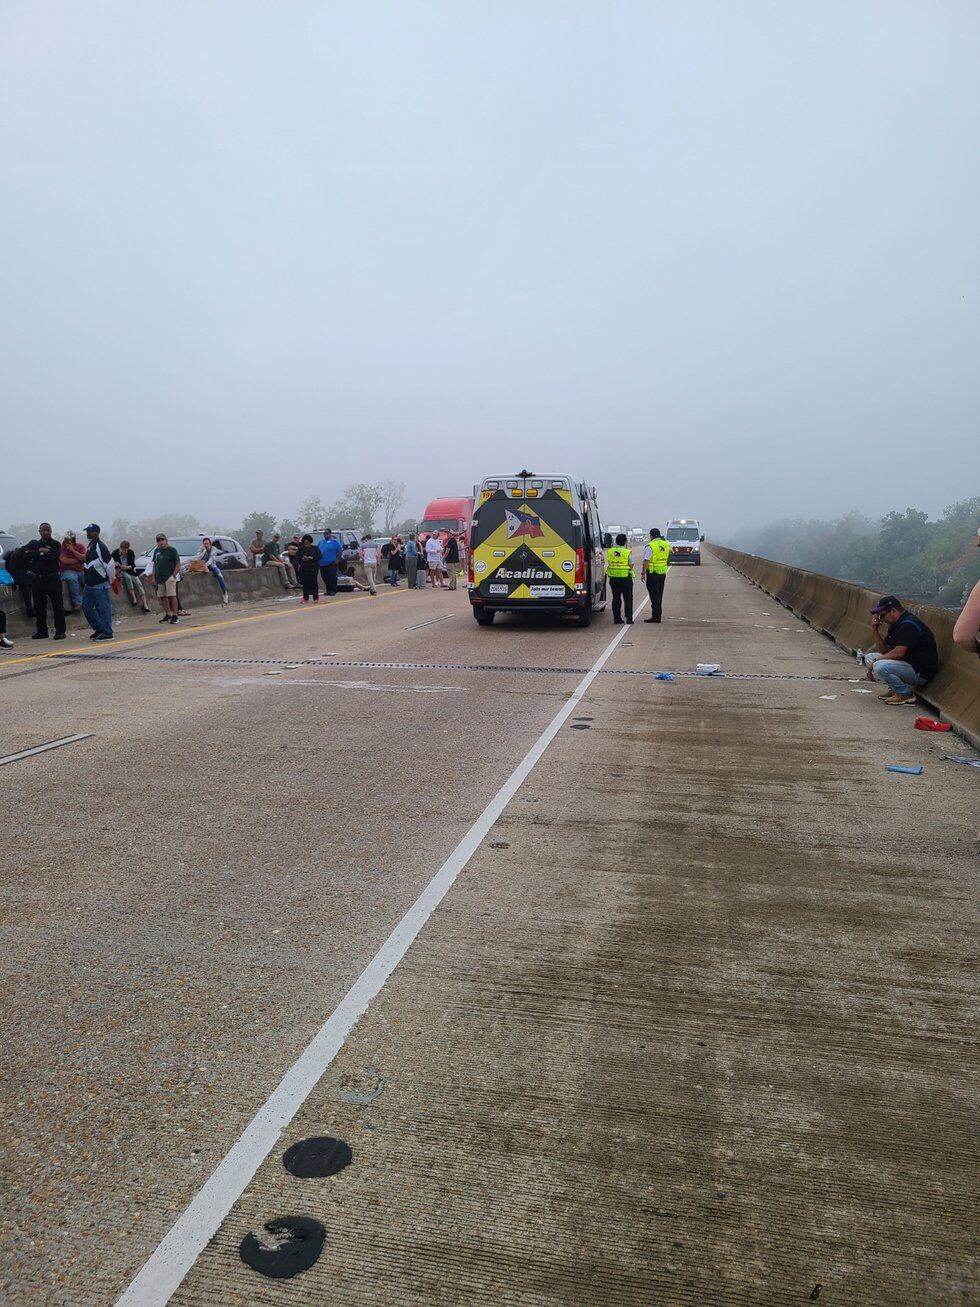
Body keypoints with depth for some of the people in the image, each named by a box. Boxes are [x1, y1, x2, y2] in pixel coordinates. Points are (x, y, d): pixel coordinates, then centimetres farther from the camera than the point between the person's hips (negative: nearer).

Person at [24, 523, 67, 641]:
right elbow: (26, 555, -2)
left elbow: (52, 557, -15)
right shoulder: (34, 544, 14)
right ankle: (41, 631, 15)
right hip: (38, 579, 4)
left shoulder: (55, 544, 2)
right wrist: (39, 551, -12)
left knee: (57, 605, -5)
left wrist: (36, 555, -7)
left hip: (53, 578, -4)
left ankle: (60, 631, -1)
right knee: (39, 606, 7)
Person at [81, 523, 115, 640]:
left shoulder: (101, 546, -15)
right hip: (89, 584, 10)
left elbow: (109, 564, -18)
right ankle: (99, 629, 22)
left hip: (100, 584, -10)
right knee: (86, 606, 12)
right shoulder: (90, 546, 15)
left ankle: (107, 633, 0)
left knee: (103, 607, -5)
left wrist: (110, 580, -10)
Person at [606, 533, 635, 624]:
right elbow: (631, 566, -7)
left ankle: (617, 618, 10)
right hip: (626, 578, -3)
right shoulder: (628, 552, -11)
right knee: (628, 599, 5)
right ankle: (629, 619, 2)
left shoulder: (610, 551, -1)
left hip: (613, 578, 3)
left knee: (616, 598, 11)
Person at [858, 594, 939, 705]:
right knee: (869, 658, 9)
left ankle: (907, 694, -10)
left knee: (880, 667, -31)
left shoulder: (908, 625, -20)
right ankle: (895, 689, 7)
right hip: (907, 663, 11)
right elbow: (885, 650, 10)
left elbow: (898, 653, -26)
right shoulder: (895, 625, 12)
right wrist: (875, 631, 0)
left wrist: (875, 661, -16)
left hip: (920, 672, -11)